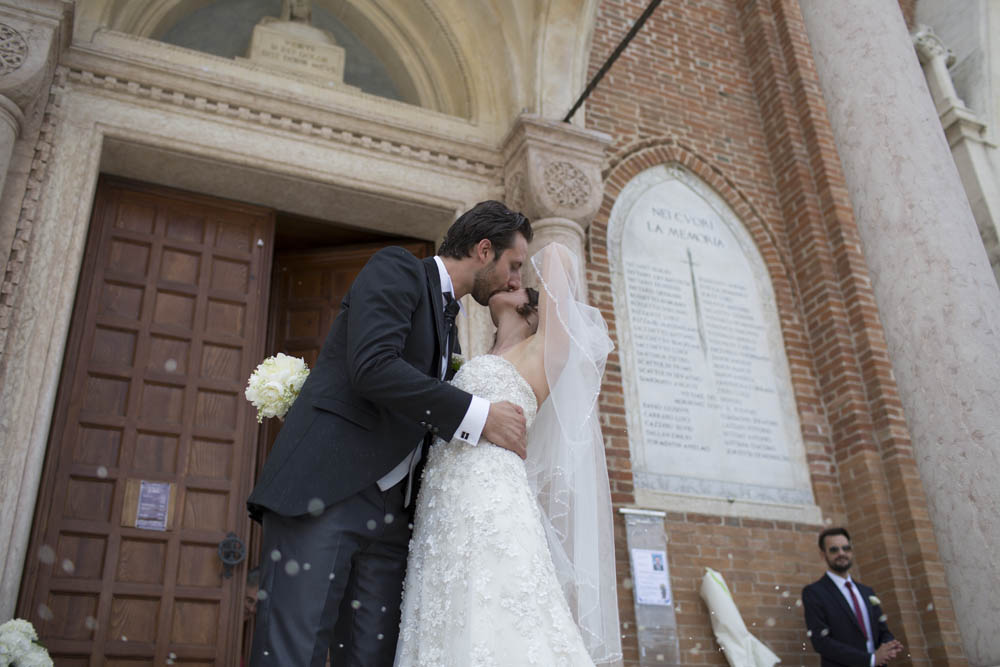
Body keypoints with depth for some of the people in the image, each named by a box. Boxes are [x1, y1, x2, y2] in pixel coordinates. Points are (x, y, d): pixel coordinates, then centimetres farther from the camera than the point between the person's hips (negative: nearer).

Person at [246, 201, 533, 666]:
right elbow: (373, 366, -17)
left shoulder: (448, 328, 25)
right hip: (323, 492, -8)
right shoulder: (396, 269, 1)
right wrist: (478, 415, -13)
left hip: (388, 514, 8)